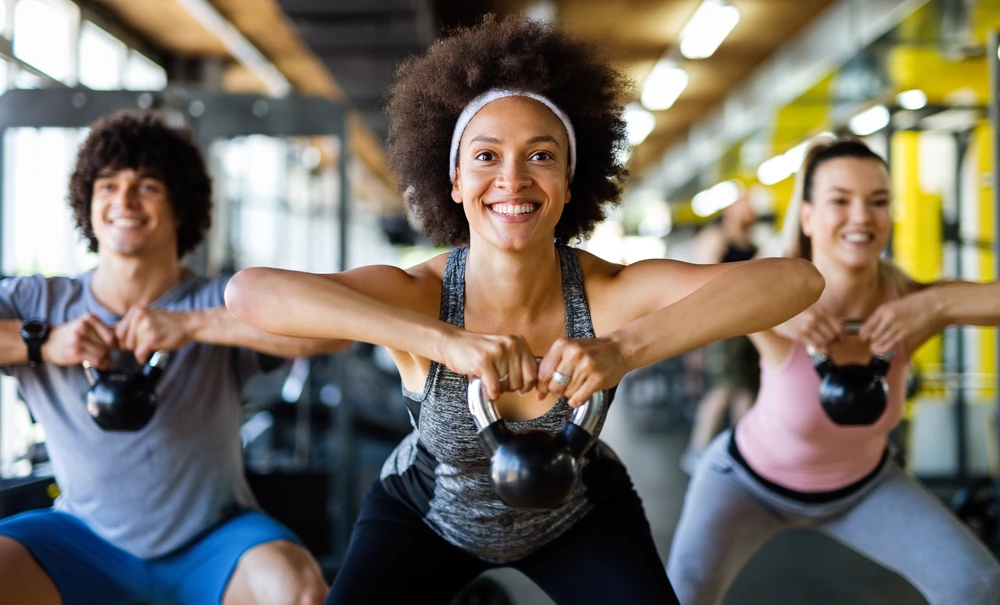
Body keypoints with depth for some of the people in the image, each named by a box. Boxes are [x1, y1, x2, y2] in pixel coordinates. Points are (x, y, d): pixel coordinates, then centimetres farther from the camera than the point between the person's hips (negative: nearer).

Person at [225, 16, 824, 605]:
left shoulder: (610, 292, -30)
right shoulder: (417, 293, -31)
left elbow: (796, 279, -44)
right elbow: (249, 290, -48)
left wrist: (625, 348, -56)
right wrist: (444, 340, -57)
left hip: (579, 515, 1)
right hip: (428, 515, 0)